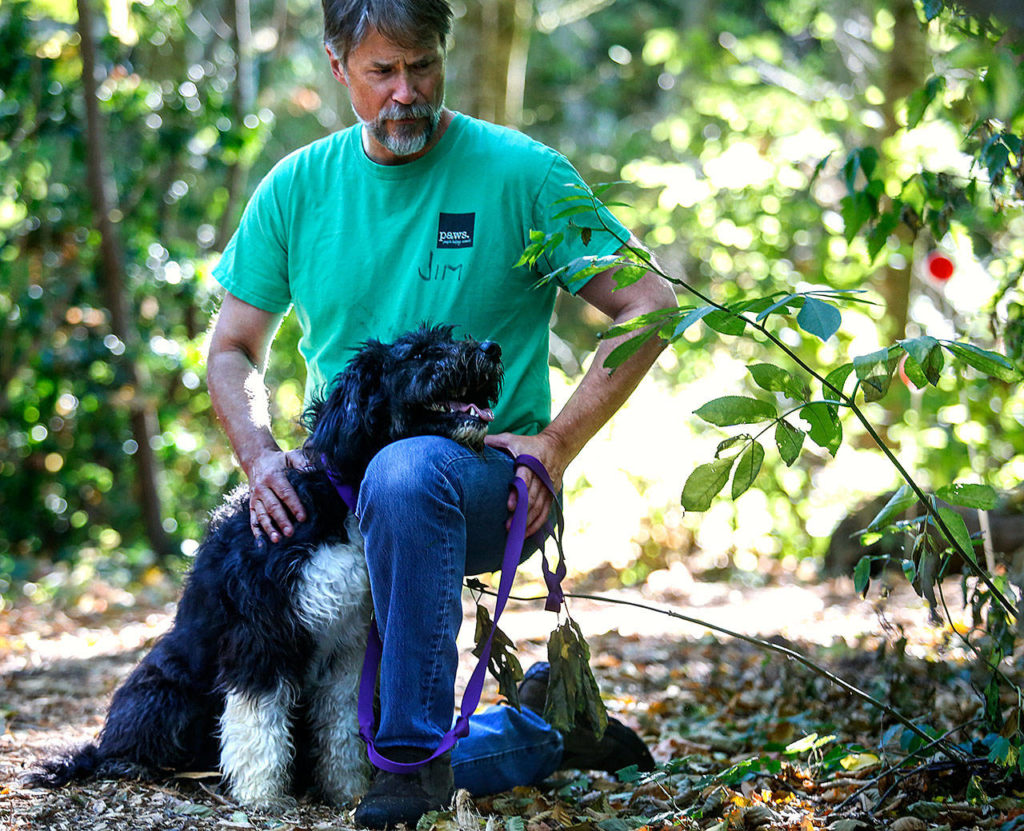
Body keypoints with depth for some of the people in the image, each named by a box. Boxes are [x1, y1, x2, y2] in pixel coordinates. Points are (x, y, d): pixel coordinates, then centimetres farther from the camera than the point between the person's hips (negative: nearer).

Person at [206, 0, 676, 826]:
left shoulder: (521, 172, -6)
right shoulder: (297, 189, 5)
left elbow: (649, 307, -5)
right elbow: (234, 347, 14)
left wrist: (555, 444, -12)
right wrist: (260, 454, -6)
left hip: (490, 482, -5)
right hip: (338, 494, 5)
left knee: (405, 474, -41)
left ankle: (416, 753, -31)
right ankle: (548, 724, 25)